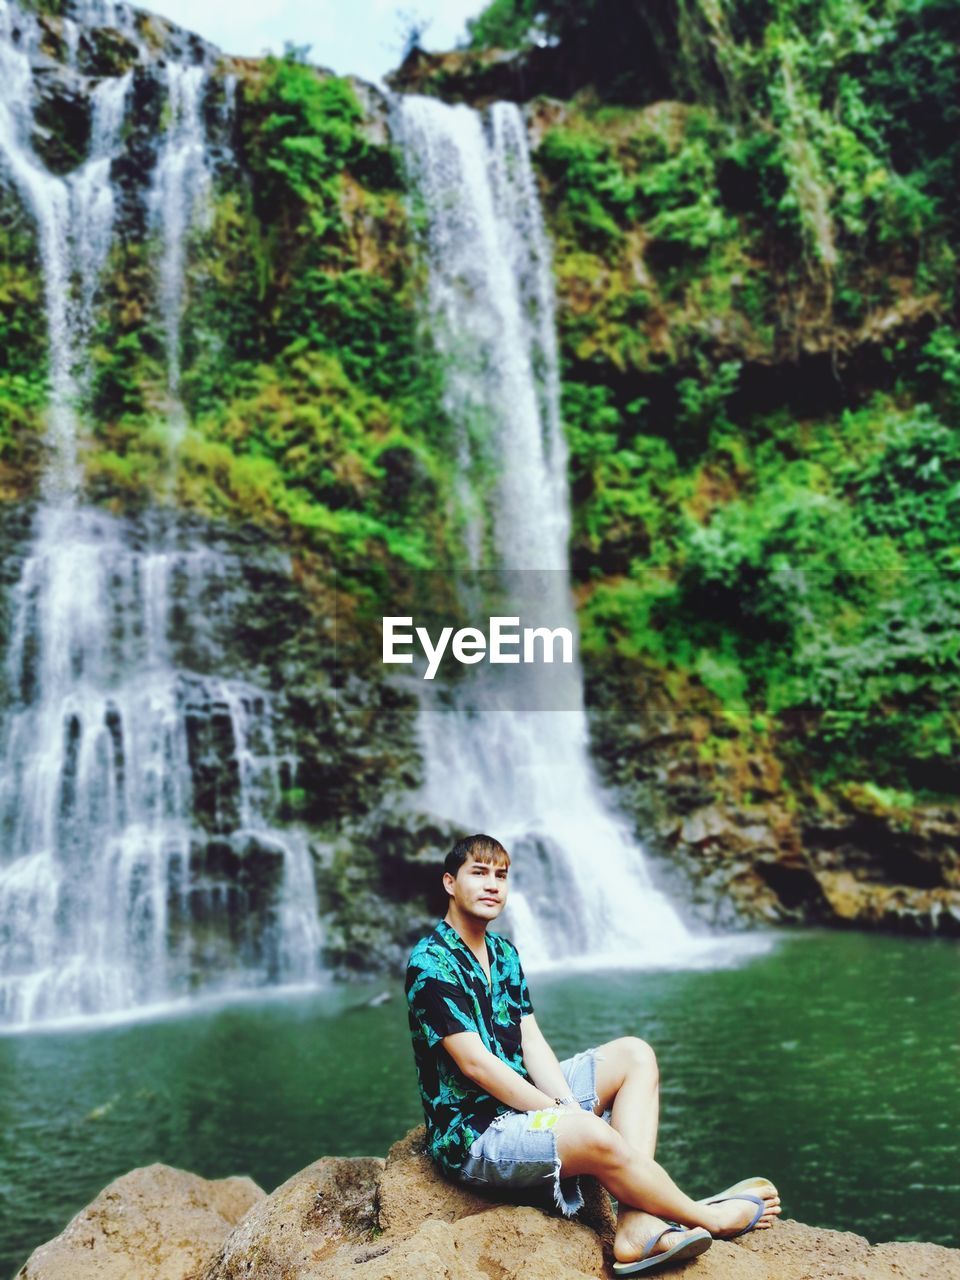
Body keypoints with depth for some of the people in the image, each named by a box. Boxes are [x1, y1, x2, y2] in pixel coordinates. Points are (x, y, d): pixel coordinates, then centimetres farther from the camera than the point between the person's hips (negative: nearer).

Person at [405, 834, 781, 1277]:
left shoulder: (504, 953, 11)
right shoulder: (430, 964, -16)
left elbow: (531, 1043, 6)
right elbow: (474, 1063, -21)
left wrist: (569, 1106, -10)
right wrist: (561, 1112, -18)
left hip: (523, 1100, 10)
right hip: (472, 1135, -10)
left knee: (634, 1055, 3)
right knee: (595, 1134, -33)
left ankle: (637, 1225, -16)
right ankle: (708, 1218, -4)